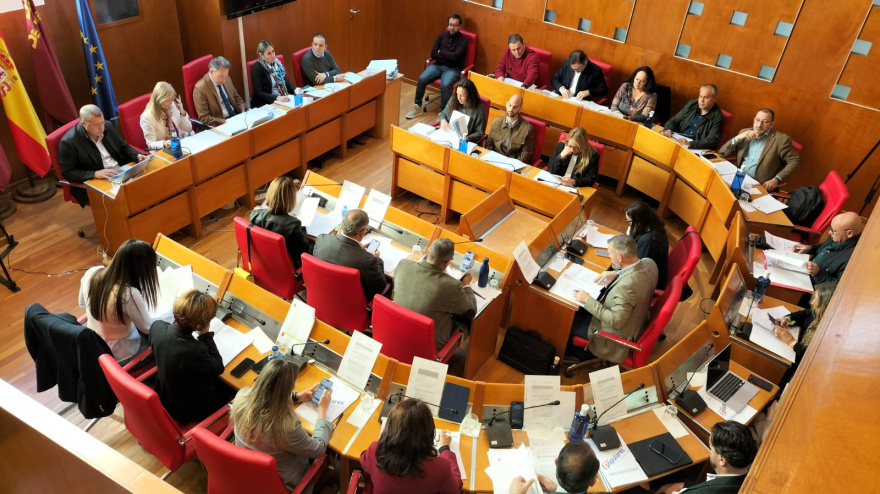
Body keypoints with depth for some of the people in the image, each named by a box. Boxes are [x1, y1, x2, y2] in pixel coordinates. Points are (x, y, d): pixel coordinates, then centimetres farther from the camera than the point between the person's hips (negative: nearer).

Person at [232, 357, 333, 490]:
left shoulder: (242, 396, -25)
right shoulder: (285, 425, -42)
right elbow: (318, 449, -22)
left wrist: (296, 397, 4)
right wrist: (322, 409, -12)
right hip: (279, 483, -5)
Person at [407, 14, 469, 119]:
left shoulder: (463, 39, -3)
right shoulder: (442, 36, 10)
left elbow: (456, 56, -17)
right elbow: (433, 54, 1)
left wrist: (441, 52, -5)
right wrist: (448, 57, -10)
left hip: (453, 69, -4)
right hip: (438, 65, 4)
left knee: (445, 85, -35)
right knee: (422, 79, -21)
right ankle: (417, 105, -4)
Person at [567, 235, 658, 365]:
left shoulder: (626, 286, -41)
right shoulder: (649, 263, -15)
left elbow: (616, 321, -32)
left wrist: (588, 300, -24)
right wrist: (617, 274, -4)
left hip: (620, 333, -9)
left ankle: (582, 353, 36)